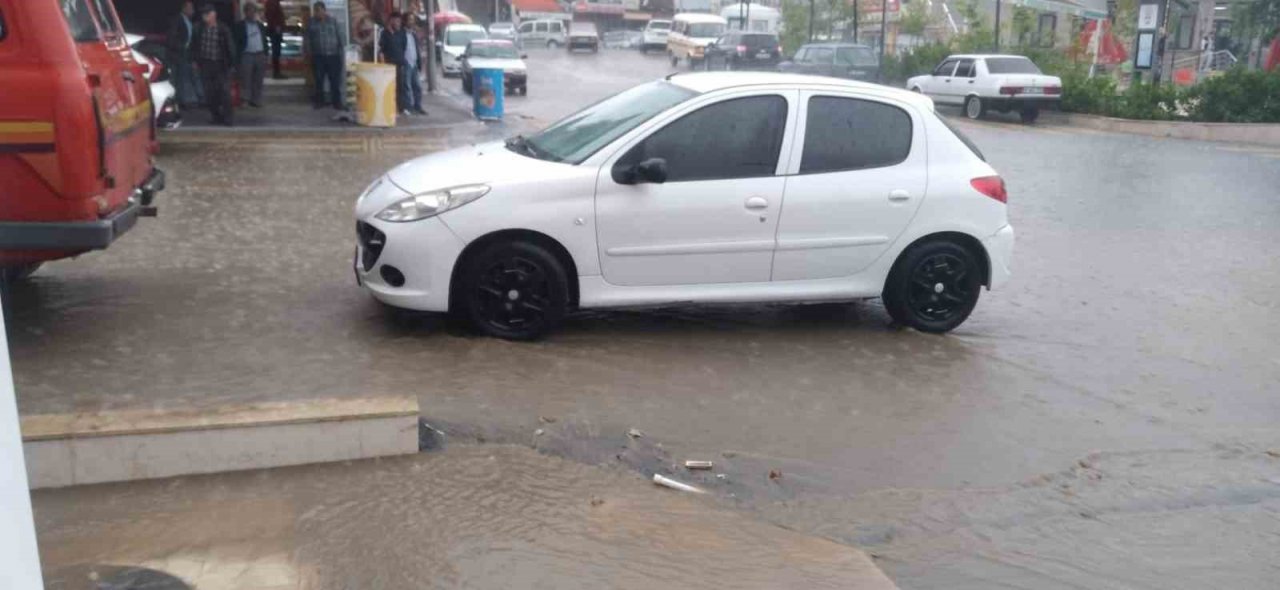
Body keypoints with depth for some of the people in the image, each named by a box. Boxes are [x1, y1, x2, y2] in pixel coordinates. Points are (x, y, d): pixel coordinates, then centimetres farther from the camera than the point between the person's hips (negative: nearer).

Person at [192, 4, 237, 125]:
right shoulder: (199, 29, 4)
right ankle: (217, 117, 16)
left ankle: (227, 118, 0)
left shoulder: (223, 30, -5)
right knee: (209, 93, 5)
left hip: (221, 64, -3)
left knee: (224, 92, -6)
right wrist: (196, 60, 10)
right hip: (206, 64, 3)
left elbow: (229, 47, -2)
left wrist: (231, 63, -6)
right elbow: (194, 45, 14)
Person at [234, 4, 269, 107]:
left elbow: (265, 40, 16)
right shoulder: (240, 26, 0)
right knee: (246, 80, -5)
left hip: (260, 55, 4)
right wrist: (238, 56, -11)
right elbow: (237, 42, -3)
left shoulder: (260, 25, 14)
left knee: (258, 80, 7)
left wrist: (265, 54, 8)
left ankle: (256, 100, 13)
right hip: (247, 55, -4)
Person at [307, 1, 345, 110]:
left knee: (335, 80, -3)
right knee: (319, 80, 4)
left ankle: (337, 102, 4)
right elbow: (308, 39, 8)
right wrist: (309, 53, 0)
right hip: (318, 56, 1)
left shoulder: (333, 22, 7)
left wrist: (340, 52, 3)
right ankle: (319, 102, 13)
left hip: (333, 55, -1)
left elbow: (339, 37, 8)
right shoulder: (311, 23, 8)